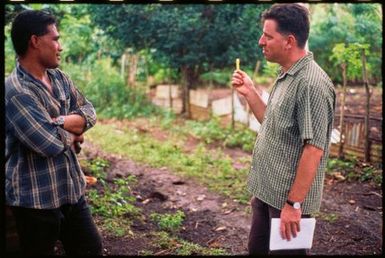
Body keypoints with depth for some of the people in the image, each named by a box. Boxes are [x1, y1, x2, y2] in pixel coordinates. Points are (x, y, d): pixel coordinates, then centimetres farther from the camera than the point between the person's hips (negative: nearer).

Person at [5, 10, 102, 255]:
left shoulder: (60, 78, 7)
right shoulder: (15, 91, -21)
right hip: (36, 199, -8)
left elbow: (89, 112, 4)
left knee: (93, 249, 18)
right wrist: (72, 131, -6)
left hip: (71, 189, 8)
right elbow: (50, 143, -27)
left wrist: (60, 122, -15)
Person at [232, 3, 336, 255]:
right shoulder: (285, 77, 8)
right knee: (257, 249, 21)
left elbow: (313, 149, -24)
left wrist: (294, 203, -23)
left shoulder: (312, 83, -21)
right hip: (267, 192, 9)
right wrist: (250, 92, 5)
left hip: (288, 198, -9)